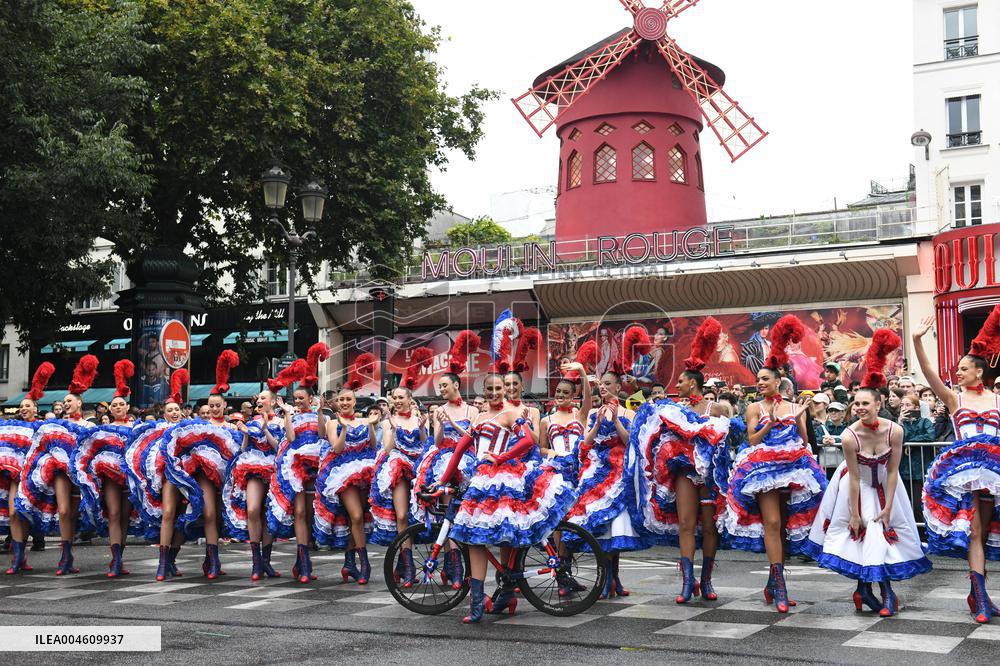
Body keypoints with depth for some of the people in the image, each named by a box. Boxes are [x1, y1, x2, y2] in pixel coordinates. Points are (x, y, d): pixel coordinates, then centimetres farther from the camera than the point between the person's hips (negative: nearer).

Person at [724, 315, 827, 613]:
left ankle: (773, 582, 14)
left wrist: (799, 421, -6)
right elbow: (752, 440, -1)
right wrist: (769, 424, -13)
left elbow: (805, 441, 11)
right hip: (764, 468, -3)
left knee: (786, 525, 3)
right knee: (771, 522, -14)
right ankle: (779, 586, -16)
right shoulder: (755, 408, 7)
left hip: (794, 467, 3)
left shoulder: (796, 408, 12)